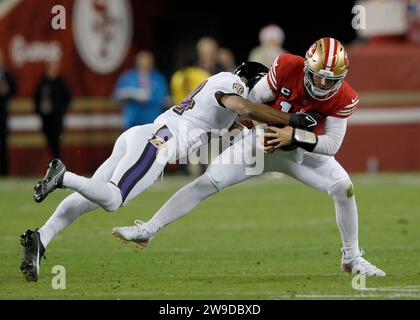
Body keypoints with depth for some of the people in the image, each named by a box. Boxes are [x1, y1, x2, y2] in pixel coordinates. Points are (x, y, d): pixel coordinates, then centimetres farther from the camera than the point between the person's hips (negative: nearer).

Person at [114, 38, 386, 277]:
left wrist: (294, 136, -35)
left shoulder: (342, 98, -24)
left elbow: (332, 145, -24)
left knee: (344, 187, -20)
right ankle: (149, 230, -4)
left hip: (302, 150, 1)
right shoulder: (287, 68, -27)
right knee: (207, 182, -11)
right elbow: (253, 102, -13)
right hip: (264, 142, -1)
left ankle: (352, 259, -1)